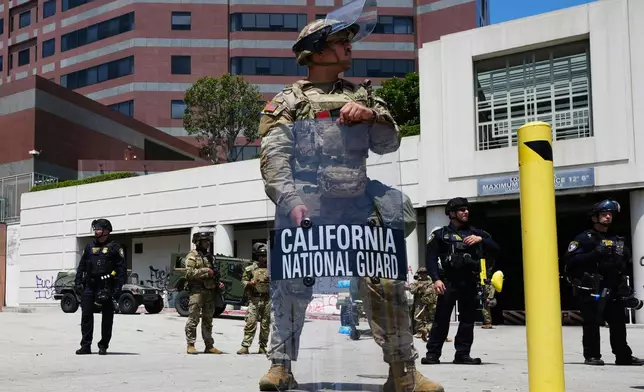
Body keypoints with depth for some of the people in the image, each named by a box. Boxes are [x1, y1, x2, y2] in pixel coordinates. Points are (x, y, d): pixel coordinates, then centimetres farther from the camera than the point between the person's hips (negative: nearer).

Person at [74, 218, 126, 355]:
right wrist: (78, 282, 7)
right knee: (86, 314, 1)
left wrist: (118, 287, -12)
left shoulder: (114, 247, 1)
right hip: (89, 286, 4)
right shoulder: (89, 247, 16)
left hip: (106, 287, -4)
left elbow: (121, 268, -5)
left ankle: (103, 346, 10)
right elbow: (81, 266, 18)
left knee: (107, 317, 1)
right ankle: (85, 345, 7)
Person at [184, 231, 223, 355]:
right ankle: (190, 345, -3)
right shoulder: (192, 256, -2)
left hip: (210, 291, 7)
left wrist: (218, 282, 11)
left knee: (208, 320, 10)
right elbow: (190, 273, -14)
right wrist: (205, 271, -16)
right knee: (193, 319, -6)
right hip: (197, 290, -7)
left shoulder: (209, 256, 21)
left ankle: (209, 346, 14)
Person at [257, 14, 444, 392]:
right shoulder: (289, 102, 7)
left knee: (386, 282, -1)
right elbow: (274, 159, -4)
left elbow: (389, 144, 14)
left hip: (359, 208, 3)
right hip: (305, 208, -3)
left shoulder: (362, 95, 20)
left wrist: (371, 115, -6)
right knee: (292, 285, -1)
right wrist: (291, 202, -19)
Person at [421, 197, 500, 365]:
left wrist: (480, 240, -8)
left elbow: (495, 248, 10)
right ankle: (433, 353, 0)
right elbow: (431, 258, -1)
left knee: (468, 319, 5)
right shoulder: (440, 234, 7)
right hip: (449, 282, -4)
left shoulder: (475, 232, 17)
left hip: (470, 283, 4)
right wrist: (436, 279, -14)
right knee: (441, 318, -6)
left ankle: (463, 354, 12)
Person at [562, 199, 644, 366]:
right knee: (592, 322, -5)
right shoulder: (584, 238, -3)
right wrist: (595, 254, -23)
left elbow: (627, 260, 27)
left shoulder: (617, 239, 18)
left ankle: (623, 356, 17)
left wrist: (621, 262, 3)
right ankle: (591, 356, 3)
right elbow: (570, 260, -15)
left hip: (614, 289, 6)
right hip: (591, 289, -6)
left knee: (618, 322, 8)